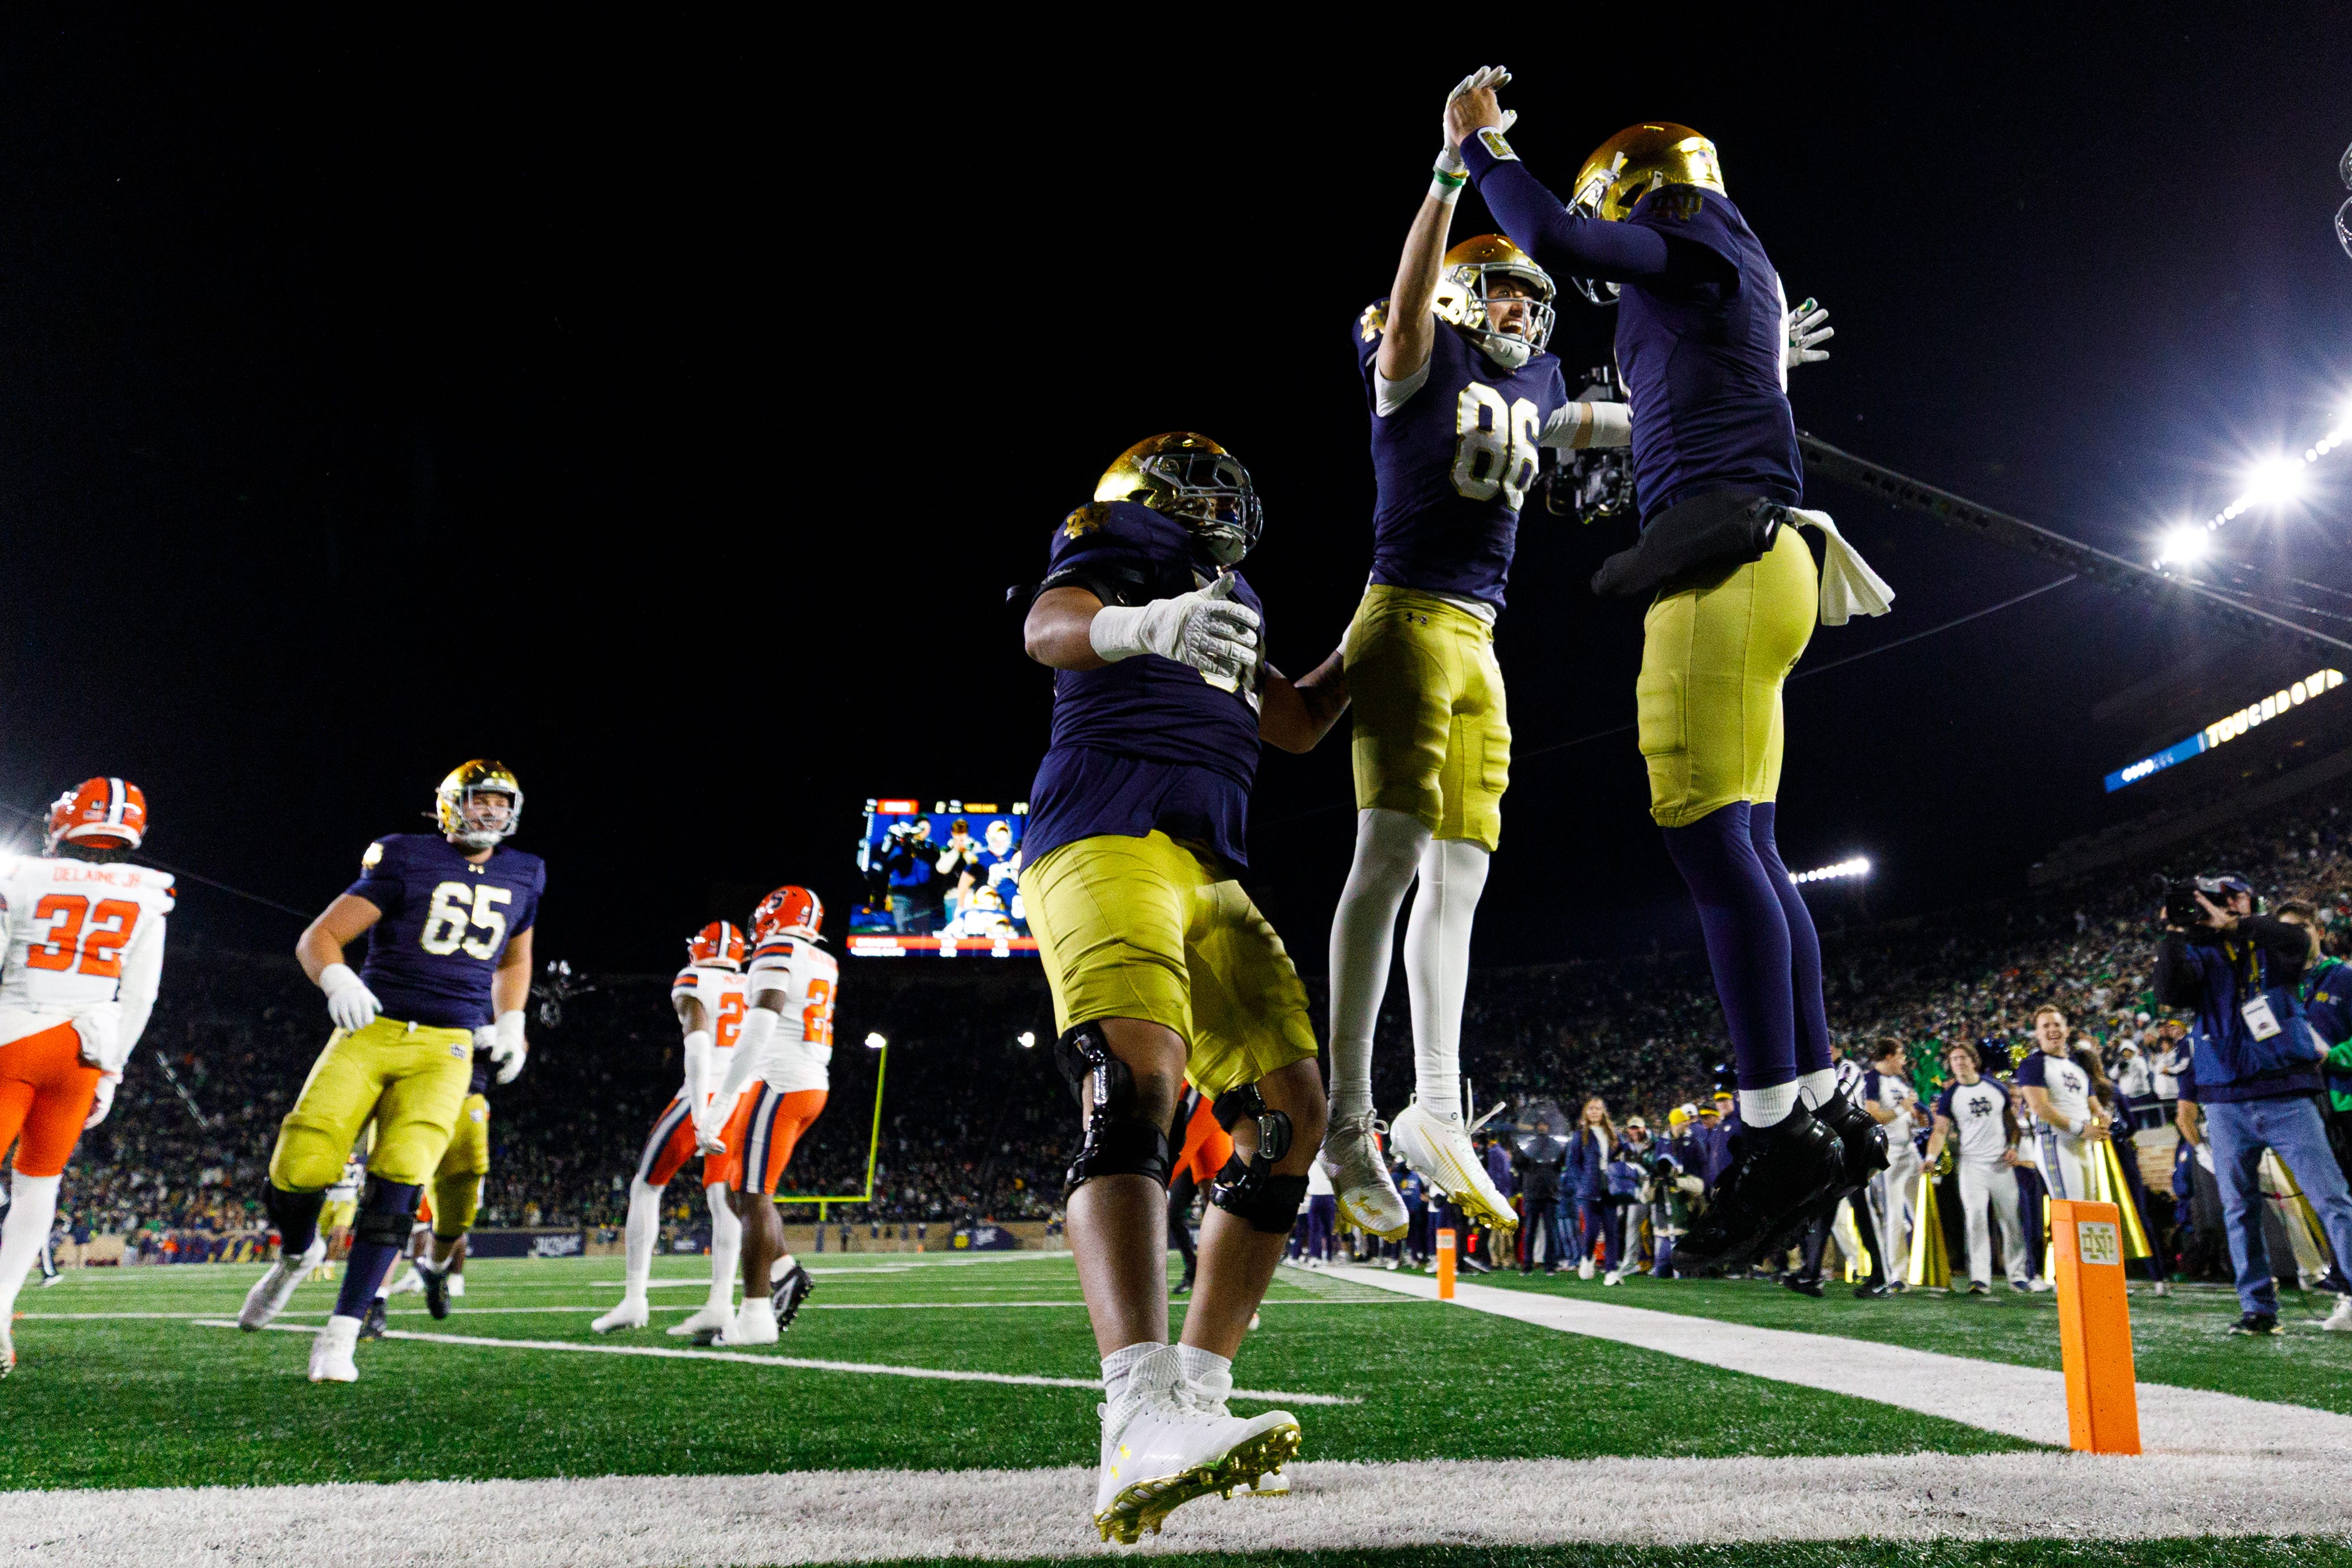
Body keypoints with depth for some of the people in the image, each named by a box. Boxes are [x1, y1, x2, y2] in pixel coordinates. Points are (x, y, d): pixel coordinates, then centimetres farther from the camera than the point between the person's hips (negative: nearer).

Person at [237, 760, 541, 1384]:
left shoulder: (521, 878, 12)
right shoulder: (408, 860, -2)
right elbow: (316, 939, -3)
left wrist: (510, 1022, 16)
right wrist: (338, 980, -24)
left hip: (444, 1050, 2)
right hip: (371, 1031, -2)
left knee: (398, 1181, -17)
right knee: (299, 1169, -9)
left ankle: (340, 1334, -6)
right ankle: (298, 1254, 28)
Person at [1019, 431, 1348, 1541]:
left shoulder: (1228, 619, 31)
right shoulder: (1107, 569, 11)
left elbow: (1301, 723, 41)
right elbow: (1048, 630, -13)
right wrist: (1146, 624, -35)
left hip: (1209, 878, 8)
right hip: (1103, 840, -8)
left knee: (1290, 1113, -2)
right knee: (1134, 1075, -31)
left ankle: (1194, 1397, 0)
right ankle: (1142, 1421, -46)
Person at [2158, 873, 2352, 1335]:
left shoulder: (2272, 946, 7)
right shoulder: (2199, 955, 9)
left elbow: (2299, 939, -17)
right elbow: (2171, 993, -10)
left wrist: (2232, 924, -21)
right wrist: (2174, 933, -14)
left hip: (2285, 1096, -1)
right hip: (2225, 1103, 1)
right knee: (2239, 1209, 4)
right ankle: (2258, 1308, 10)